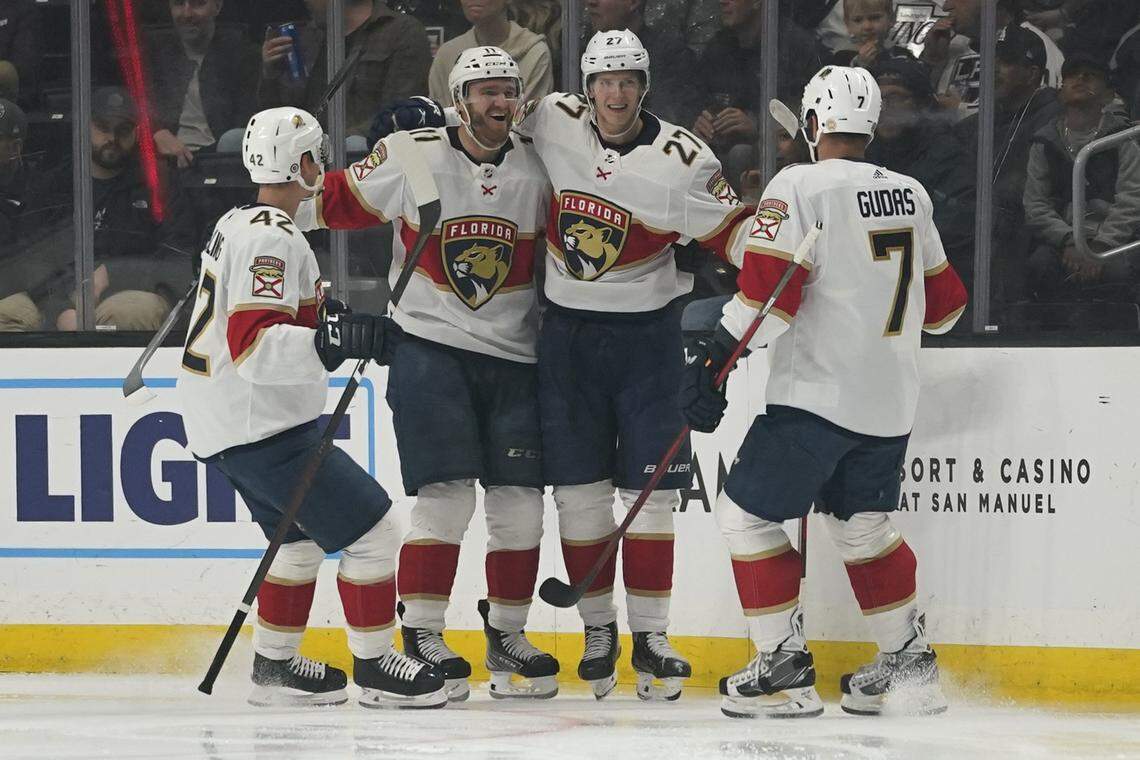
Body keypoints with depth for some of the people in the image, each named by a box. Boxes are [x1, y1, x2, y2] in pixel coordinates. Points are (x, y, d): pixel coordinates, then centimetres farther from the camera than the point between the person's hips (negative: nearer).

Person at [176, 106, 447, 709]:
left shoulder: (238, 224, 13)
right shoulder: (271, 240, -20)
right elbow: (252, 346, -29)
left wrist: (327, 319, 19)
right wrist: (336, 341, -38)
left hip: (221, 422, 11)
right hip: (262, 428, -11)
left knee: (302, 536, 24)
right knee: (368, 530, -7)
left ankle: (275, 664, 30)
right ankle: (375, 668, -1)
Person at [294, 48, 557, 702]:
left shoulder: (536, 169, 3)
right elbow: (339, 202, 1)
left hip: (514, 359, 4)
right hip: (431, 348, -4)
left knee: (520, 504, 2)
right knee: (447, 495, -13)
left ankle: (506, 635, 16)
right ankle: (421, 637, -5)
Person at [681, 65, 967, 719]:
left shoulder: (801, 187, -9)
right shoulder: (911, 195, 11)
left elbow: (768, 291, -18)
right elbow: (944, 302, 20)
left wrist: (712, 360, -13)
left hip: (819, 392, -7)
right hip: (891, 402, 7)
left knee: (747, 513, 3)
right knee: (863, 524, 22)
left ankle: (784, 667, -3)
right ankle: (912, 664, 21)